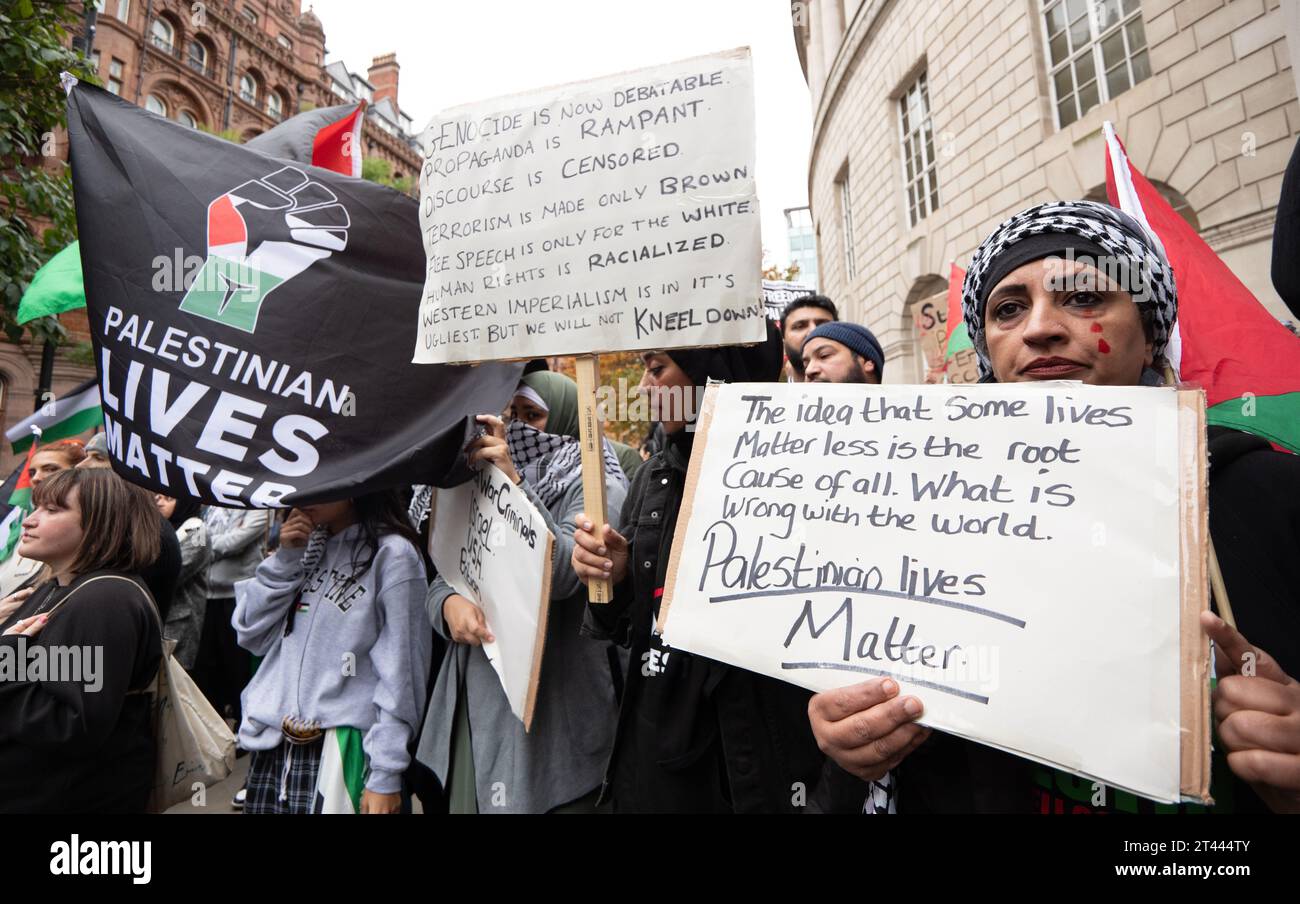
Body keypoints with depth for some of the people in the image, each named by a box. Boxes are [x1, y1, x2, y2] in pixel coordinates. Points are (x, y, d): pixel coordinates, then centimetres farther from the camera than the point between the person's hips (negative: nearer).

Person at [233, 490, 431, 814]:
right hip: (271, 744, 6)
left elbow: (400, 673, -12)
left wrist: (385, 775, -12)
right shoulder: (307, 545, 10)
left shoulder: (391, 554, -12)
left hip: (342, 749, -6)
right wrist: (286, 558, -4)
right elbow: (252, 636, 7)